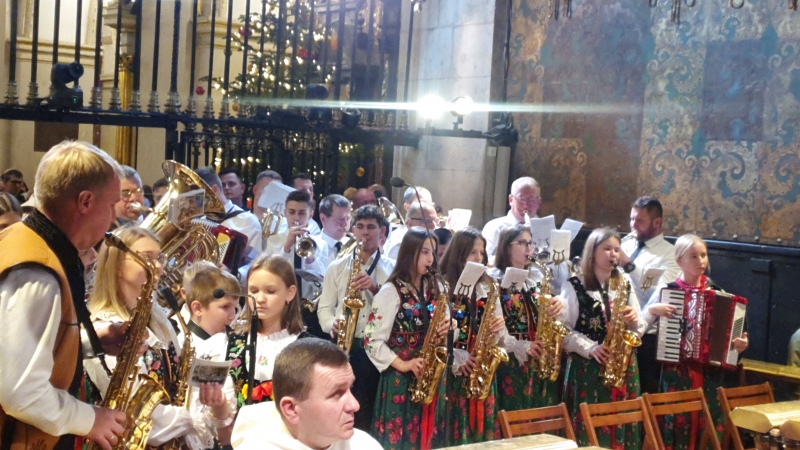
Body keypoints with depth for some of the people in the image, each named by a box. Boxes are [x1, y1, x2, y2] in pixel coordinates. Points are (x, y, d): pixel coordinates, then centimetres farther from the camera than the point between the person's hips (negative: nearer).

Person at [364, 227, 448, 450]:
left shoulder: (434, 289, 9)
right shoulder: (391, 291, -10)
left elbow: (441, 329, 15)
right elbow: (372, 339, -14)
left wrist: (447, 328, -7)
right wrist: (402, 364, -20)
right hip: (399, 378, -5)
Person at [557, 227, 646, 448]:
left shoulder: (625, 285, 12)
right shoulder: (575, 286, -3)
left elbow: (640, 329, 14)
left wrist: (634, 320, -8)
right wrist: (591, 348, -18)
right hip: (587, 368, -4)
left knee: (621, 425, 5)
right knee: (588, 427, -4)